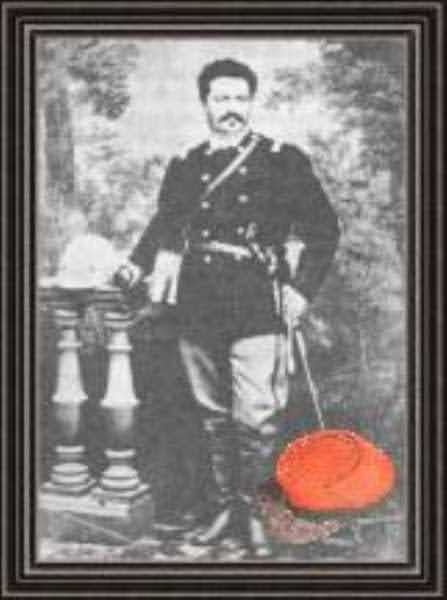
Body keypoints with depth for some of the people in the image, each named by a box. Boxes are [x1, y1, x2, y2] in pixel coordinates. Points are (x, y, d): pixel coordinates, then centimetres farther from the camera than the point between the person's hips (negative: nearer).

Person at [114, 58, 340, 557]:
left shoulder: (283, 161, 3)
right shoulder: (184, 167, 12)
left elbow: (323, 228, 4)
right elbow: (165, 225, 22)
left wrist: (302, 287, -5)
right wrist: (138, 264, 5)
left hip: (257, 309, -3)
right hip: (198, 309, 3)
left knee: (255, 418, -8)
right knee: (213, 415, 11)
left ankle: (249, 508, 8)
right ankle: (225, 505, 24)